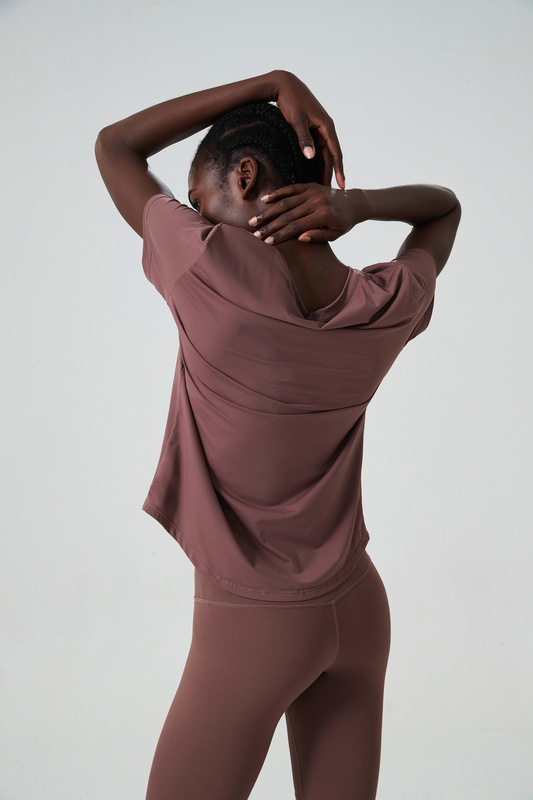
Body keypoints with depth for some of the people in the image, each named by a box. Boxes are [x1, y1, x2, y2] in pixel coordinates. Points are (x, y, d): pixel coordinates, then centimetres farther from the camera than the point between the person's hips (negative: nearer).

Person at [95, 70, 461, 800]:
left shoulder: (205, 267, -22)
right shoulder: (391, 307, -8)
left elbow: (114, 145, -2)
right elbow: (445, 206, 15)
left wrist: (272, 83, -6)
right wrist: (356, 203, -6)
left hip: (248, 631, -5)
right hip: (358, 610, 5)